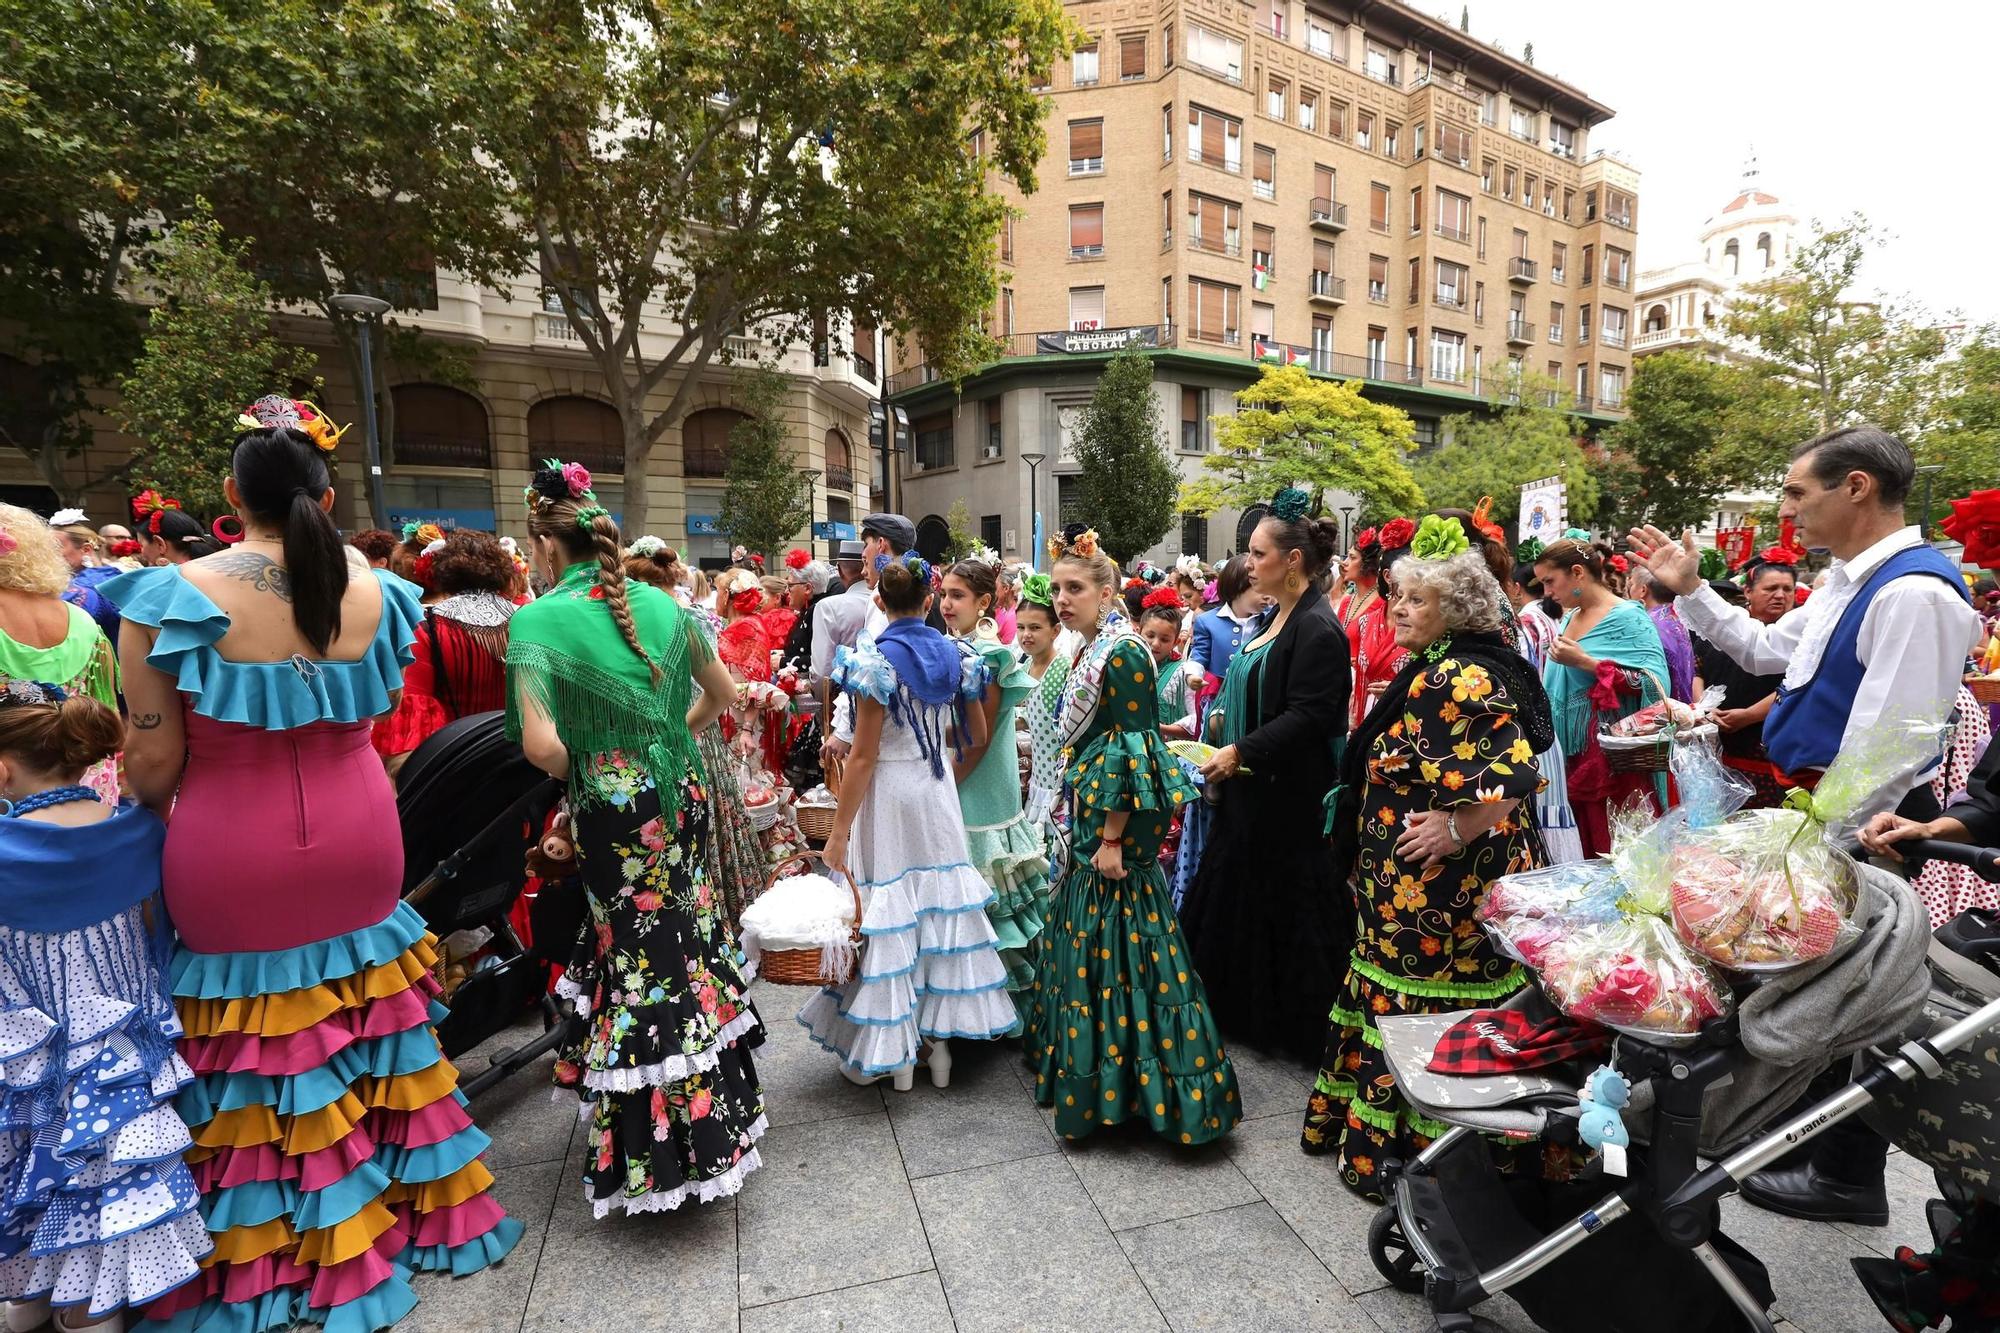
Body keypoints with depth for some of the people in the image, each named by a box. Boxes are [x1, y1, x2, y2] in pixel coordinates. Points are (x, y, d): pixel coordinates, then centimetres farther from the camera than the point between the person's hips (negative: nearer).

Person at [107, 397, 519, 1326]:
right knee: (363, 1042, 18)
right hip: (357, 850, 3)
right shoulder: (374, 593, -5)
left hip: (230, 865, -3)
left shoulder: (174, 597, -14)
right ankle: (369, 1220, 37)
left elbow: (154, 763, -10)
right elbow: (367, 715, 5)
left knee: (249, 1062, 13)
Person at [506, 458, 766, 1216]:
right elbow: (721, 692, 13)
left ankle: (657, 1150, 23)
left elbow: (540, 745, -23)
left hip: (612, 814, -5)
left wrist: (579, 774, -3)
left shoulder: (540, 620, -13)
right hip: (681, 800, 5)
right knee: (688, 943, 18)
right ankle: (711, 1124, 36)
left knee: (636, 961, 7)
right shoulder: (660, 604, 3)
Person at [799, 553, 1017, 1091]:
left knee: (887, 907, 5)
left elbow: (863, 755, -15)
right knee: (939, 894, 14)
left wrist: (838, 834, -10)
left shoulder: (876, 661, -13)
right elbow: (977, 734, 10)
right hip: (937, 790, 5)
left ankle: (894, 1050, 18)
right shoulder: (955, 656, 2)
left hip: (887, 792, -5)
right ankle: (940, 1038, 26)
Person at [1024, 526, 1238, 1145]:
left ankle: (1111, 1085, 16)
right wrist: (1080, 824, 18)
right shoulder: (1092, 651, 10)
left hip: (1117, 822, -9)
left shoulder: (1123, 654, -18)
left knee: (1116, 939, 0)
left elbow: (1135, 750, -21)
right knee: (1089, 934, 17)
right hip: (1090, 816, 10)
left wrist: (1113, 839, -20)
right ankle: (1087, 1067, 34)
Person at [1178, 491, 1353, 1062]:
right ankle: (1244, 1011, 35)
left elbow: (1308, 715, -24)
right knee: (1237, 899, 18)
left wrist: (1240, 751, -23)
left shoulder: (1317, 629, -18)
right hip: (1250, 791, 10)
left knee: (1289, 909, 4)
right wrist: (1223, 721, 7)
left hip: (1290, 798, -10)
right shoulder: (1272, 618, 11)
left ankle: (1299, 1030, 22)